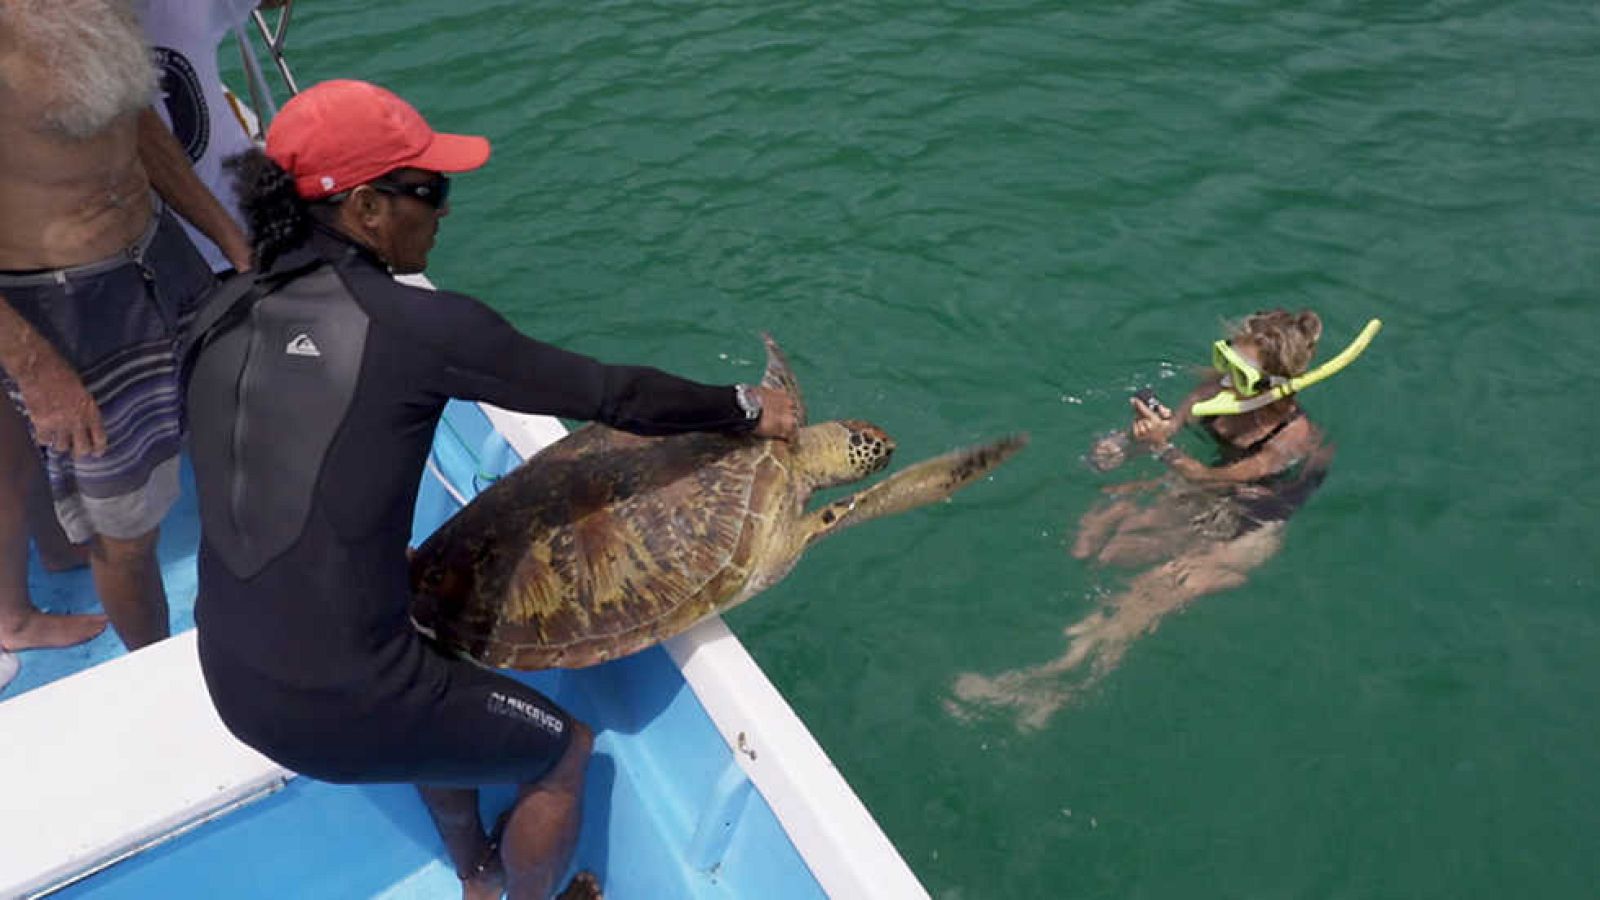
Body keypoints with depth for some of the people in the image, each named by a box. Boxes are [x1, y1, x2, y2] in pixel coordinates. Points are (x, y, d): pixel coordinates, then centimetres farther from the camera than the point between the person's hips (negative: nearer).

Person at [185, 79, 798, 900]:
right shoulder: (419, 325, -19)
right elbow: (608, 393, -11)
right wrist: (747, 409, 4)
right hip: (337, 707, -7)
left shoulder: (225, 315, 2)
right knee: (564, 750, 18)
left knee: (443, 689, 35)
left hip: (231, 676, 8)